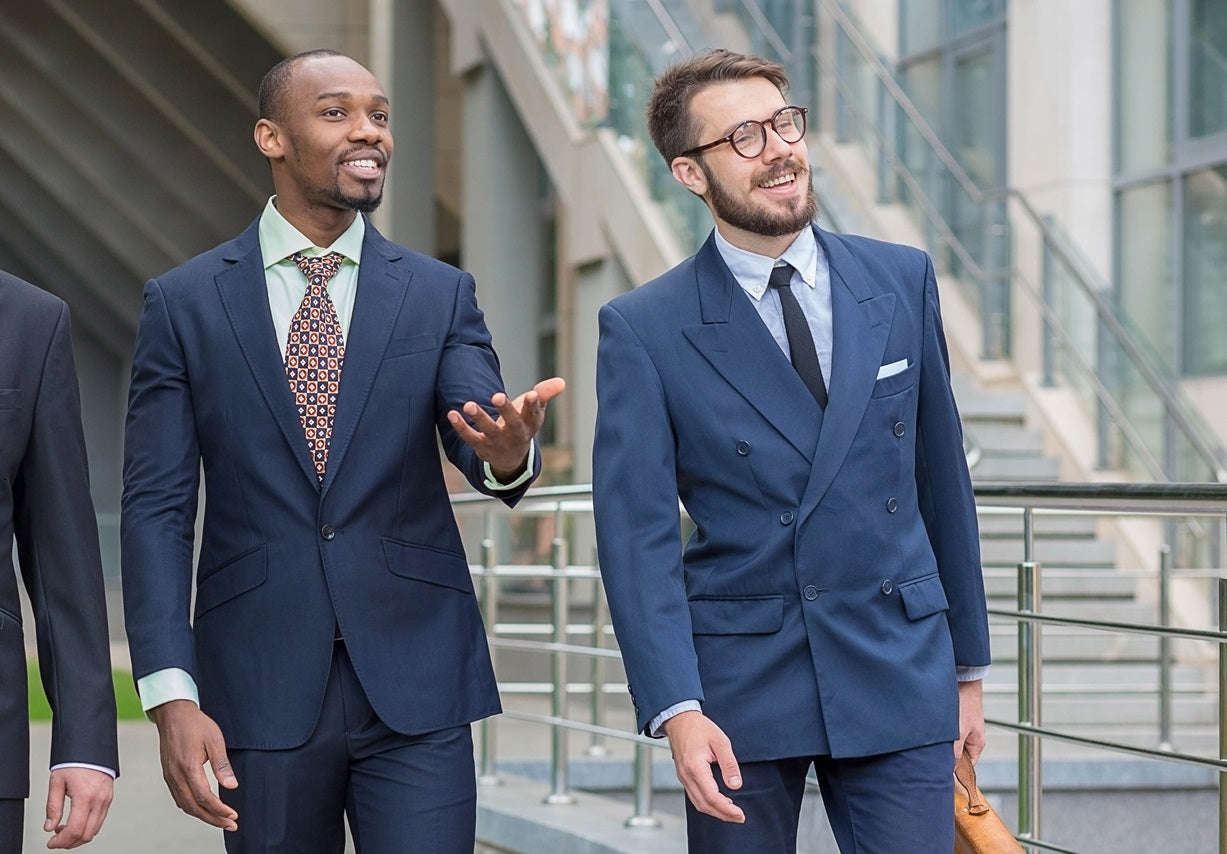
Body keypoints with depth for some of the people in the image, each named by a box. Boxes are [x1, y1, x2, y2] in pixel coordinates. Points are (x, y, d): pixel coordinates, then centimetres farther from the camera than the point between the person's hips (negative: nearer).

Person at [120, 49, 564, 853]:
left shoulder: (441, 294, 6)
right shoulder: (184, 303, 3)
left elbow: (481, 445, -8)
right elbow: (156, 508, 0)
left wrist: (508, 450, -34)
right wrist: (171, 695, -10)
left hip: (415, 682, 0)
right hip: (261, 693, 0)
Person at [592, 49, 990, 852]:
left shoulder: (903, 281, 6)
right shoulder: (643, 330, -4)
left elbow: (940, 477, 10)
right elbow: (638, 533, -8)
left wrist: (967, 664, 13)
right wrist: (676, 708, -17)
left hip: (900, 674, 2)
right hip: (741, 692, -2)